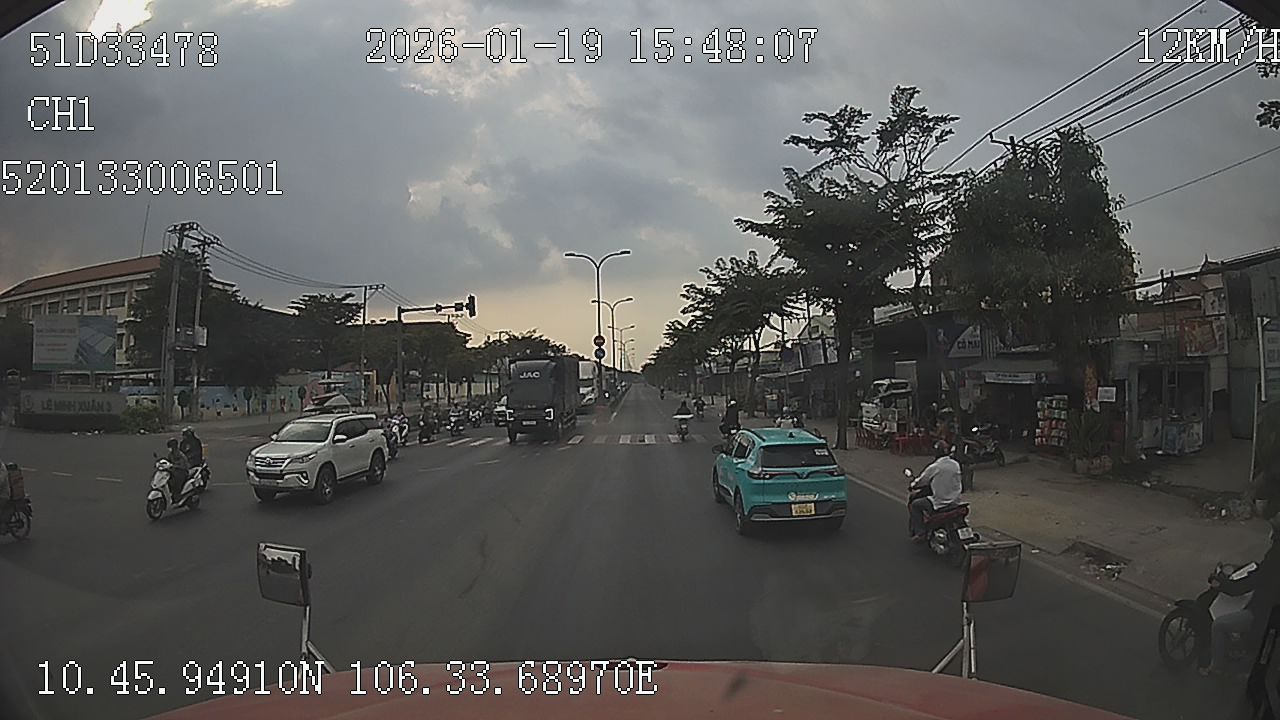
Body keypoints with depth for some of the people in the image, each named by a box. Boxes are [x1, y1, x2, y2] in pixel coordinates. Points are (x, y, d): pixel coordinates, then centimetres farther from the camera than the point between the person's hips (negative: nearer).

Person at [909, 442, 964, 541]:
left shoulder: (934, 467, -15)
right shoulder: (956, 465, 1)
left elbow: (922, 480, -2)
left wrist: (913, 485, 20)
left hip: (939, 503, -6)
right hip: (955, 502, 7)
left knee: (915, 505, 10)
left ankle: (920, 532, 6)